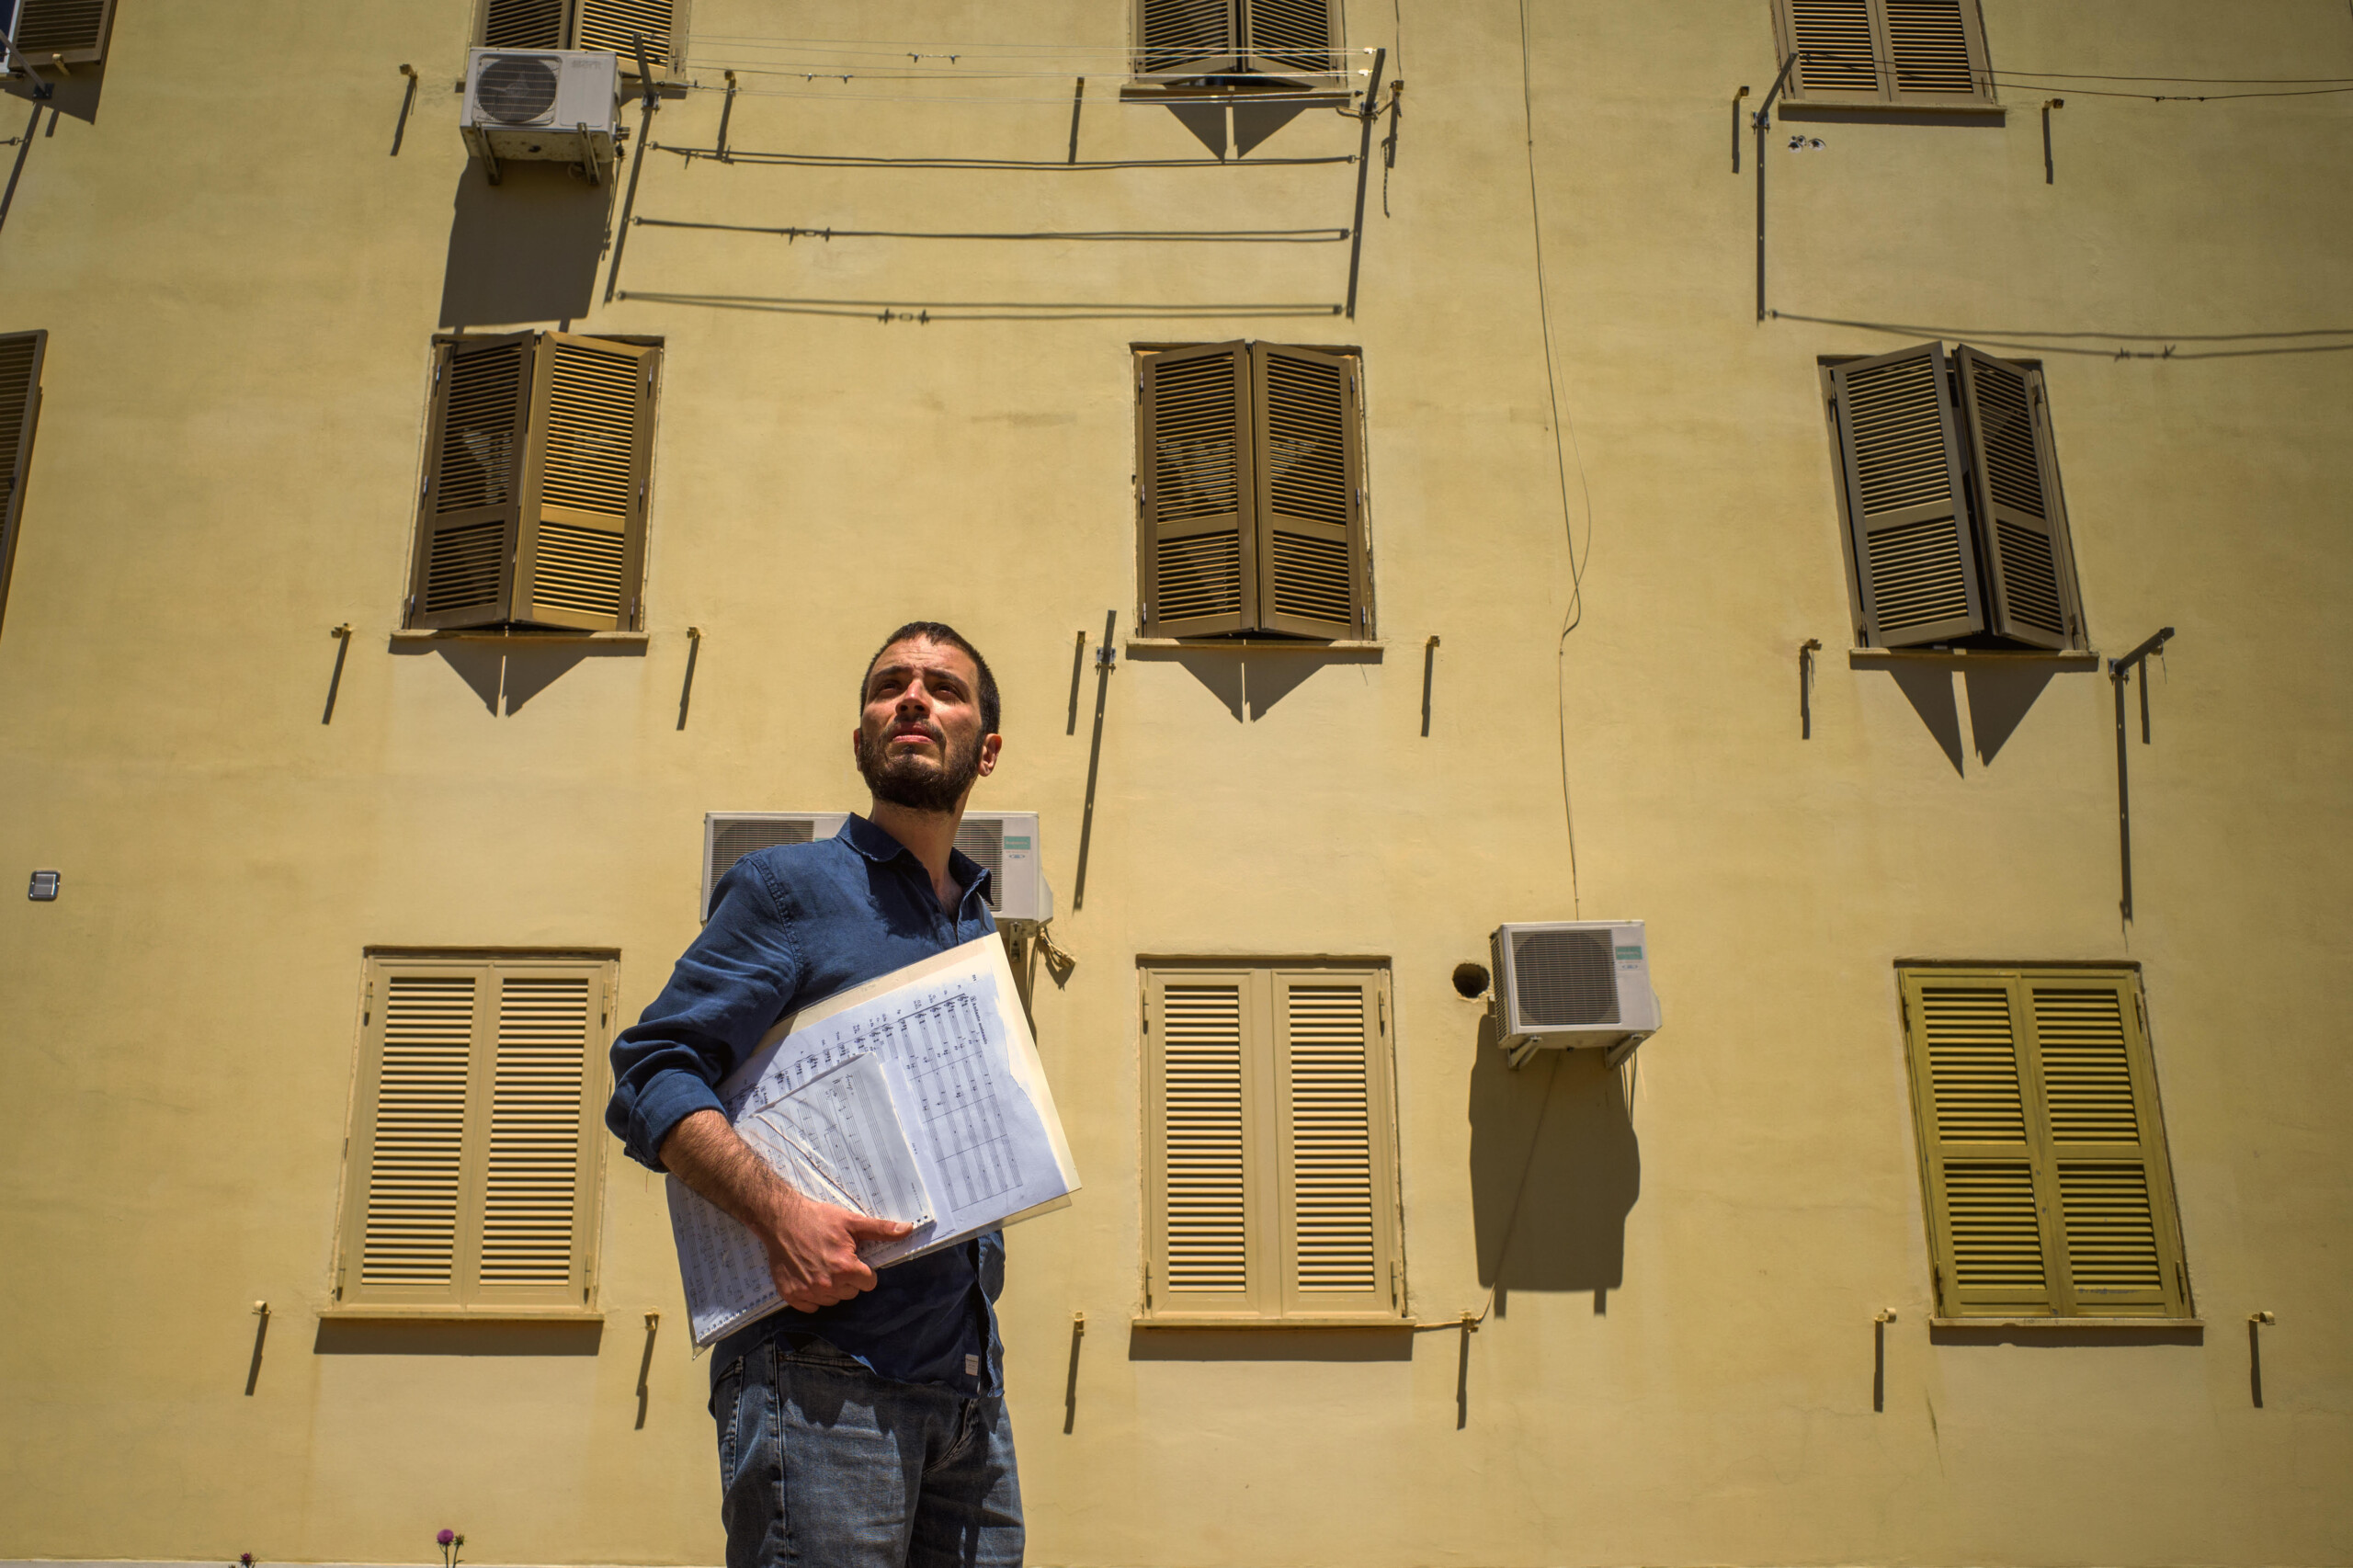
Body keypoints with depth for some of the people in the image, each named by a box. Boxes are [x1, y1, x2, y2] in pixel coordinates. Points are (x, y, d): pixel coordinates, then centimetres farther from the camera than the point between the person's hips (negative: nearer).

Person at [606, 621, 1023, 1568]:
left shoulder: (983, 932, 20)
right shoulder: (791, 885, 1)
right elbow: (649, 1076, -8)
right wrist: (778, 1209, -22)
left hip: (973, 1388, 6)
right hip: (827, 1376, -6)